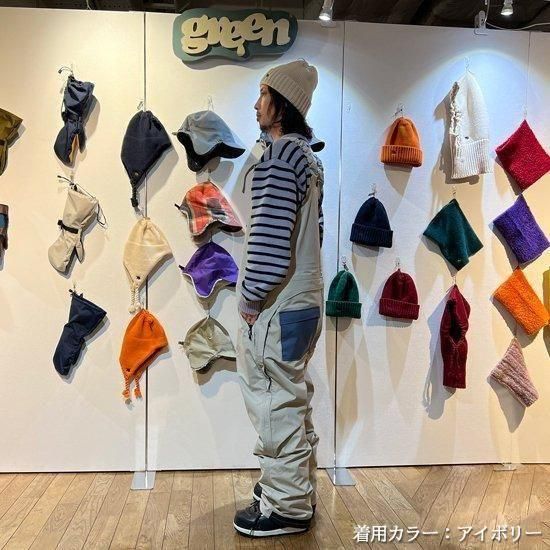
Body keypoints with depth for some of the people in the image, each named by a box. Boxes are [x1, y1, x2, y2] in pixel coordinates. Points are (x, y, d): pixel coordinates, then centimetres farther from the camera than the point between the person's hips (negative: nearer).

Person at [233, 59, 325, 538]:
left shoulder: (278, 157, -16)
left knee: (277, 407, 2)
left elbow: (270, 240, -23)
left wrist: (251, 300, -14)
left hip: (276, 306, -10)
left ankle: (286, 507, 18)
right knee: (295, 401, 19)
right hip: (306, 298, 10)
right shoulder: (308, 157, 14)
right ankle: (297, 488, 35)